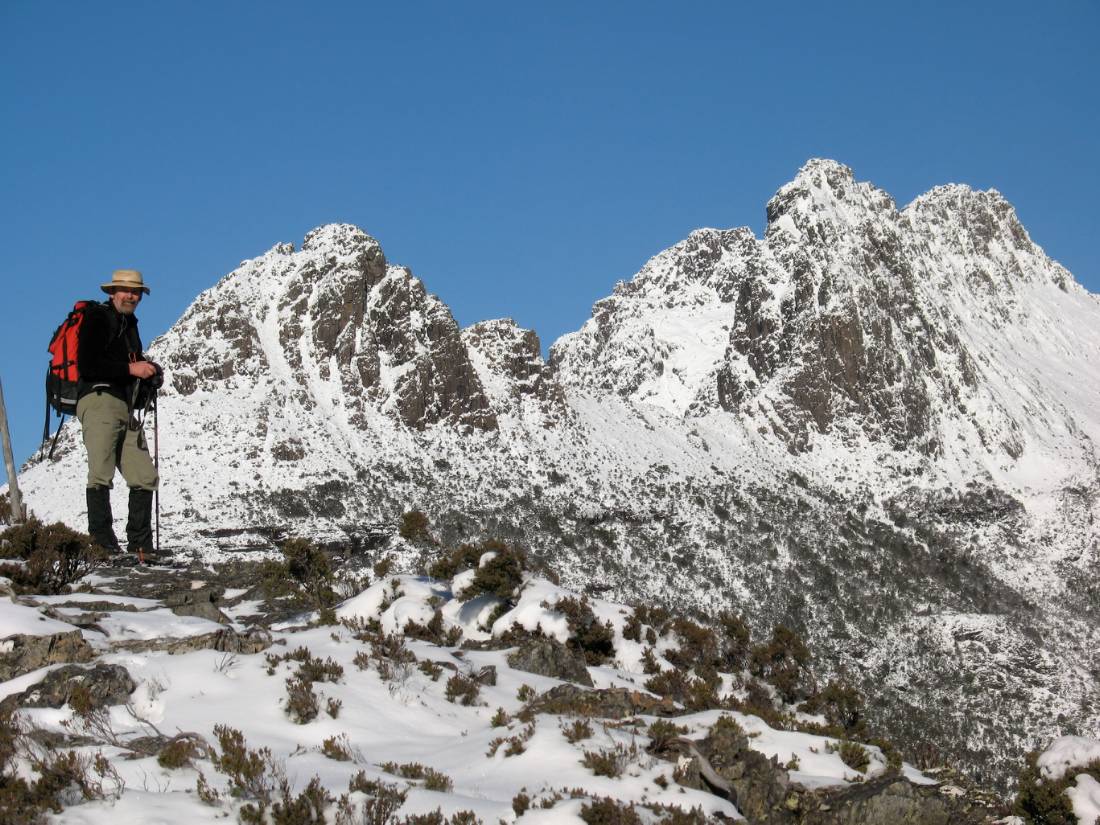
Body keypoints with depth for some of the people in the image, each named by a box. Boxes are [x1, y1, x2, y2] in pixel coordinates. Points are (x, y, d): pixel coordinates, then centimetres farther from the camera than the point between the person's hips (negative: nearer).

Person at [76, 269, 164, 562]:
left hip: (127, 410, 9)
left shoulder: (130, 324, 26)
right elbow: (86, 366, -12)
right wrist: (130, 369, -11)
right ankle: (103, 543, -22)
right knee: (101, 474, -18)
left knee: (145, 478, 4)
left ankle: (140, 545, 12)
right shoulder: (97, 319, 0)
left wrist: (148, 371, 15)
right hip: (100, 400, -9)